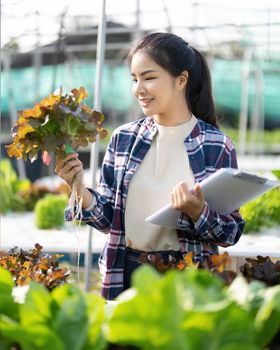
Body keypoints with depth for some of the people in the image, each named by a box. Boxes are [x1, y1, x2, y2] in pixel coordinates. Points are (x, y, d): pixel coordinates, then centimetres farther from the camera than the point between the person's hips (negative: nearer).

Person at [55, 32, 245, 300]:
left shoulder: (216, 146, -7)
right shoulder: (123, 139, 3)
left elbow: (230, 233, -4)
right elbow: (108, 219, 4)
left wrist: (198, 212, -22)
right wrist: (78, 188, -12)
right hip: (126, 275, 3)